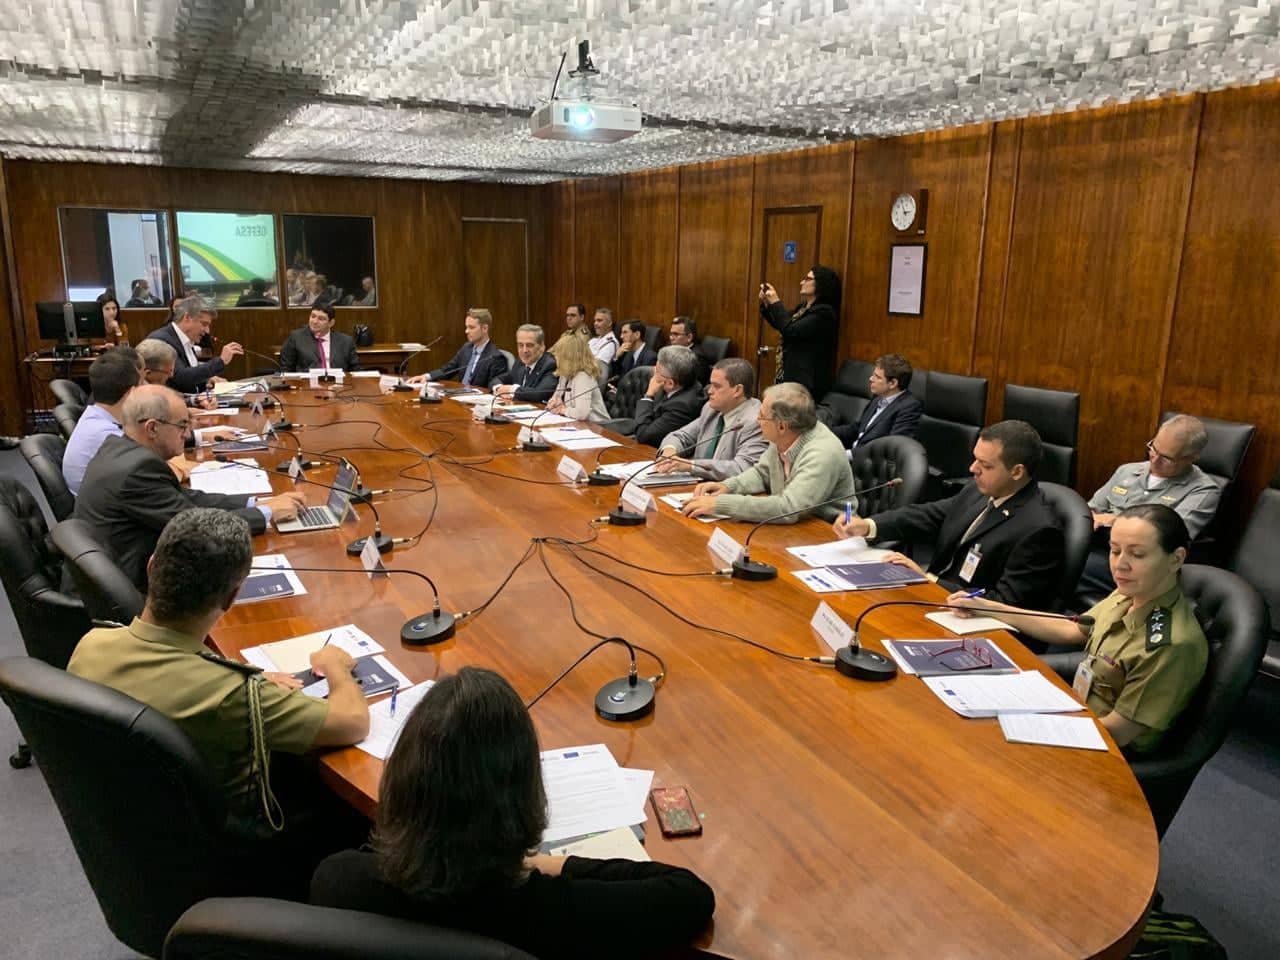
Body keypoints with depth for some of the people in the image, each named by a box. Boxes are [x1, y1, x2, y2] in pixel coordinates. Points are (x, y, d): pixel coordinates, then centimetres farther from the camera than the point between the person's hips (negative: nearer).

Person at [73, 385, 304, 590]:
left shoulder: (116, 448, 3)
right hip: (129, 590, -8)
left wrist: (257, 503, -3)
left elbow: (185, 499, 3)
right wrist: (267, 512, -11)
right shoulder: (139, 467, -24)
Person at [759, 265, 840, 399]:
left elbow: (791, 331, -23)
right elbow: (780, 325, 24)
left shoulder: (823, 312, -16)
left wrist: (775, 302, -15)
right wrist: (766, 303, 8)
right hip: (790, 375, 9)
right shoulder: (804, 307, 14)